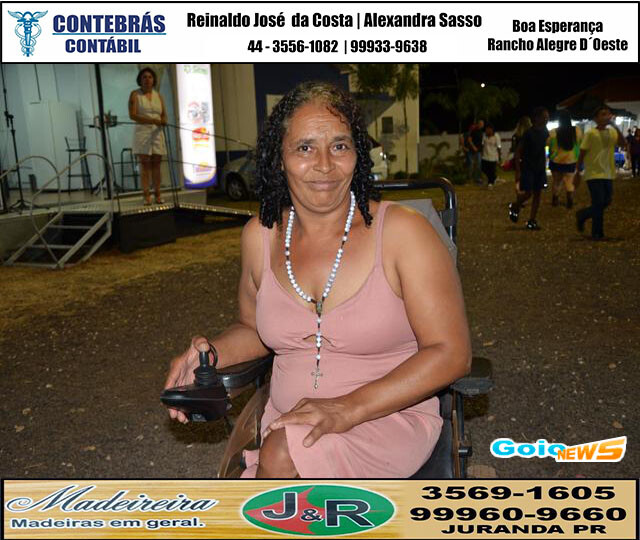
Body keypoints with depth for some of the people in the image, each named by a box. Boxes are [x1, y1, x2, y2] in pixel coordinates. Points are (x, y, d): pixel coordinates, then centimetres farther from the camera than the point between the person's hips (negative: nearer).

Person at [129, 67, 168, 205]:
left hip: (157, 133, 3)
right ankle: (146, 196, -6)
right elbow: (132, 115, -9)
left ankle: (158, 195, 5)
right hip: (142, 132, -3)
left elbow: (164, 115, 12)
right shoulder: (135, 95, 2)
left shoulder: (158, 96, 14)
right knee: (144, 163, -6)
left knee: (156, 163, 2)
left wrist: (163, 121, -14)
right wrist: (152, 120, -20)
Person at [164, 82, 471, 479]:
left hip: (390, 417, -3)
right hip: (287, 419, 4)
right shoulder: (260, 235, 1)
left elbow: (452, 352, -14)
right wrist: (211, 353, -5)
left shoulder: (402, 231, -13)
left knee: (281, 458, -28)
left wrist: (348, 408, -22)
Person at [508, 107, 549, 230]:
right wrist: (518, 171, -15)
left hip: (540, 168, 6)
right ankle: (514, 206, 19)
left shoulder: (545, 132, 6)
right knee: (528, 193, -11)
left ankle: (531, 221, 9)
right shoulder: (529, 133, -13)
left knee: (537, 194, 3)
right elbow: (518, 151, -11)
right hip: (527, 168, -6)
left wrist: (544, 167, 16)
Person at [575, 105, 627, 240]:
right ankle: (597, 233, 6)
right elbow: (582, 154, -6)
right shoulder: (591, 133, -8)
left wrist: (615, 126, -17)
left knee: (606, 202, 9)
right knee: (599, 203, -7)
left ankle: (582, 215, 31)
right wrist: (578, 172, -5)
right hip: (594, 174, -6)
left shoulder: (612, 132, 5)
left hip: (608, 174, 6)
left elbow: (622, 144, -12)